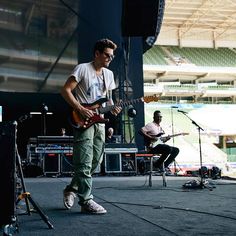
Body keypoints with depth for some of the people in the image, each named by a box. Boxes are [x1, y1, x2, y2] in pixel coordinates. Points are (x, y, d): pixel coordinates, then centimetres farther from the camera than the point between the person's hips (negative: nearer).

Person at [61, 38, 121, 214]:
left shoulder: (109, 74, 15)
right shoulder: (82, 69, -6)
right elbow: (66, 90, -9)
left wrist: (112, 107, -1)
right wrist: (81, 109, -17)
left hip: (99, 122, 7)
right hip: (83, 121, -7)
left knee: (95, 162, 9)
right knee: (84, 163, -8)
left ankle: (72, 189, 25)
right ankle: (86, 201, -1)